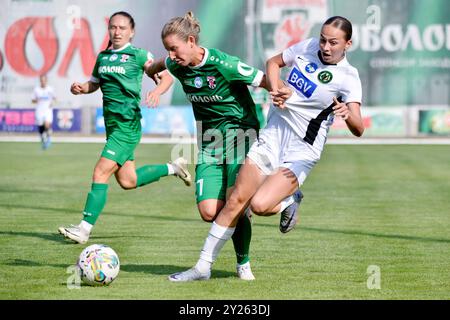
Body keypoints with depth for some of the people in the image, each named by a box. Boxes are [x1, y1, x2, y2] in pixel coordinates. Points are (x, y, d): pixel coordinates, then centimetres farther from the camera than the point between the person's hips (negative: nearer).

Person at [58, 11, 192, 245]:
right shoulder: (103, 57, 13)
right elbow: (94, 83, 25)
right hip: (112, 123, 8)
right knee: (127, 181, 13)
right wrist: (81, 88, 3)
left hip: (128, 123, -8)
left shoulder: (139, 56, -4)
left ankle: (85, 229, -13)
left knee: (100, 173, -15)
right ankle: (173, 168, 34)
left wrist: (157, 91, -21)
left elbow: (167, 77, -1)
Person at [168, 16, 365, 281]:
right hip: (272, 138, 5)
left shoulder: (348, 78, -13)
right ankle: (203, 267, 8)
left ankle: (289, 202, 11)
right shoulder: (307, 47, 2)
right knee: (235, 201, -1)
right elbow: (273, 63, 20)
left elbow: (358, 129, -23)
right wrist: (276, 90, 1)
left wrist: (348, 114, -46)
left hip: (301, 154, -5)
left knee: (260, 205, -23)